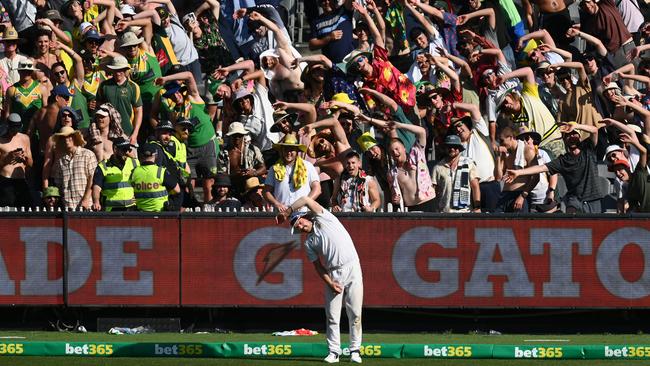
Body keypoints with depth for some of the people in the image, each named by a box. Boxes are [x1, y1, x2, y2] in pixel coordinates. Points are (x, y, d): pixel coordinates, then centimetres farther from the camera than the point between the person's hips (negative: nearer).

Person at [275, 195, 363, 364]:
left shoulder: (323, 219, 4)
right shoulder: (309, 243, 12)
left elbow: (306, 200, -7)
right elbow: (318, 266, 8)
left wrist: (286, 212, 0)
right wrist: (330, 283, -6)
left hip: (352, 268, -3)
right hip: (333, 275, 3)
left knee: (355, 314, -3)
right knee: (332, 316, 1)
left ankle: (355, 350, 4)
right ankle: (334, 352, 6)